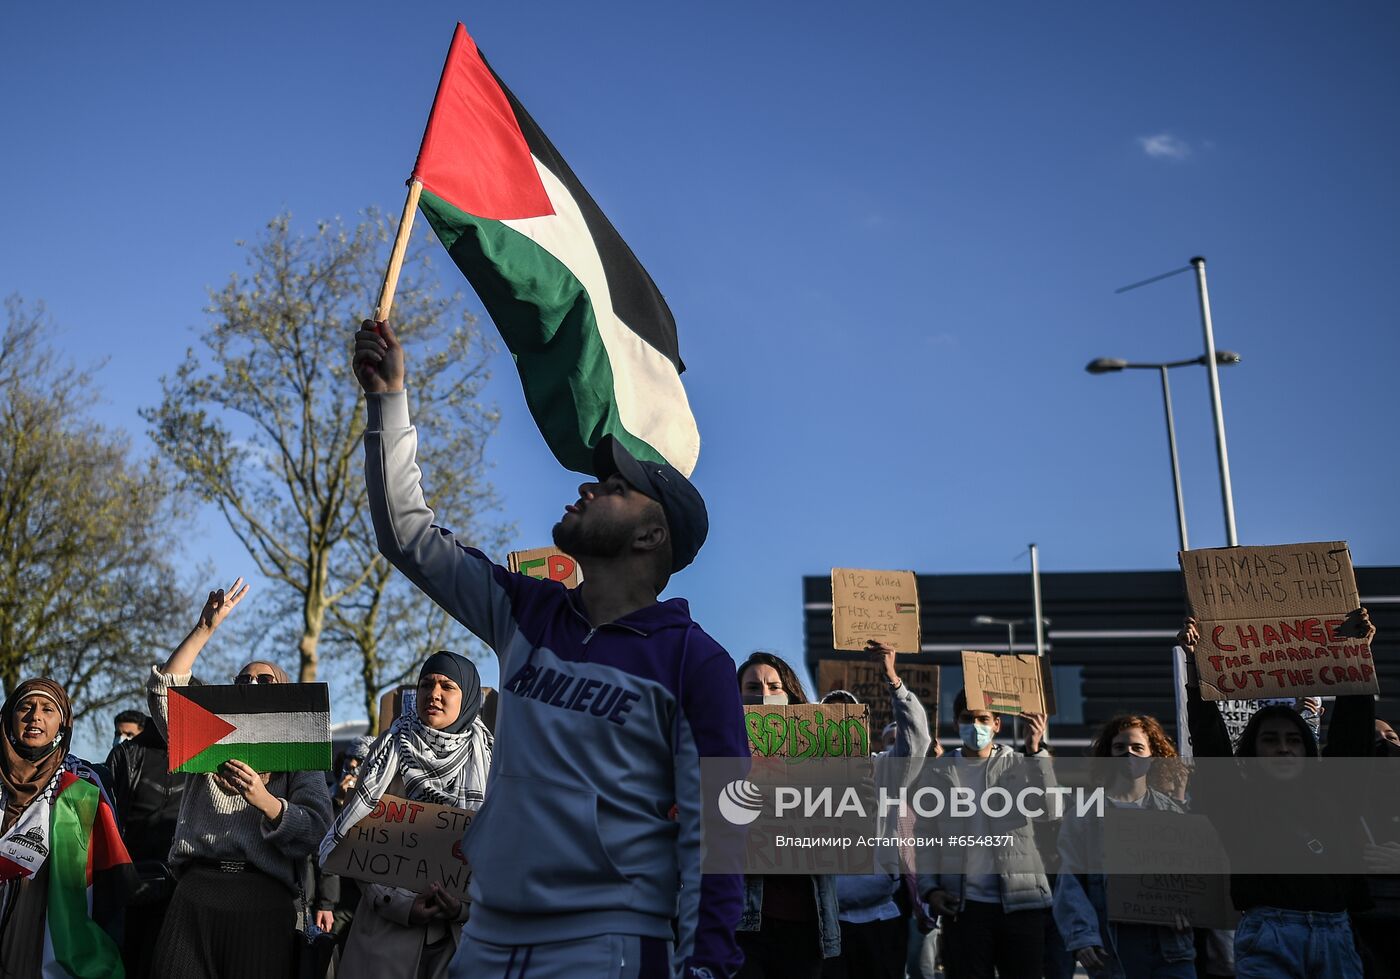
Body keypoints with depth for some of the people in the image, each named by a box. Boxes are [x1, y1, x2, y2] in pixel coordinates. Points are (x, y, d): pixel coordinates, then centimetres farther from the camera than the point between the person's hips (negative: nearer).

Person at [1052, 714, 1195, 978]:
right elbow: (1069, 881, 0)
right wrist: (1082, 936, -13)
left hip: (1169, 940, 1)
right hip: (1111, 946, -1)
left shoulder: (1173, 812, 13)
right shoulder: (1084, 814, 5)